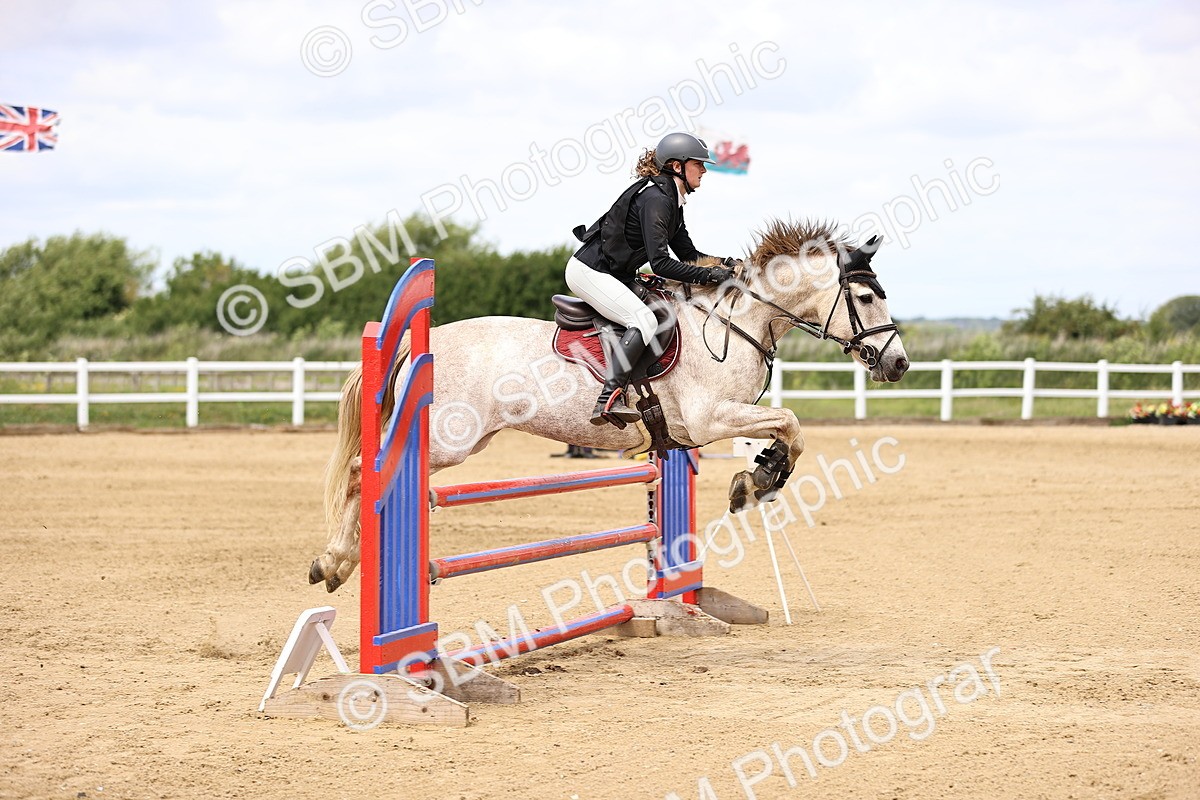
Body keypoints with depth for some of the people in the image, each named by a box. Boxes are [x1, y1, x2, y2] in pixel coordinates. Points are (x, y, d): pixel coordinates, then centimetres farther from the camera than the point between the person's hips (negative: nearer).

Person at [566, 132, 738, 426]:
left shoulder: (672, 200, 11)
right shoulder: (655, 199, -21)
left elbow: (688, 253, 15)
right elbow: (660, 263, -26)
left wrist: (722, 263, -2)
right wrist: (710, 275, -24)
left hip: (615, 274, 11)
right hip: (589, 271, -11)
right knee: (645, 320, -27)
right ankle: (609, 399, -36)